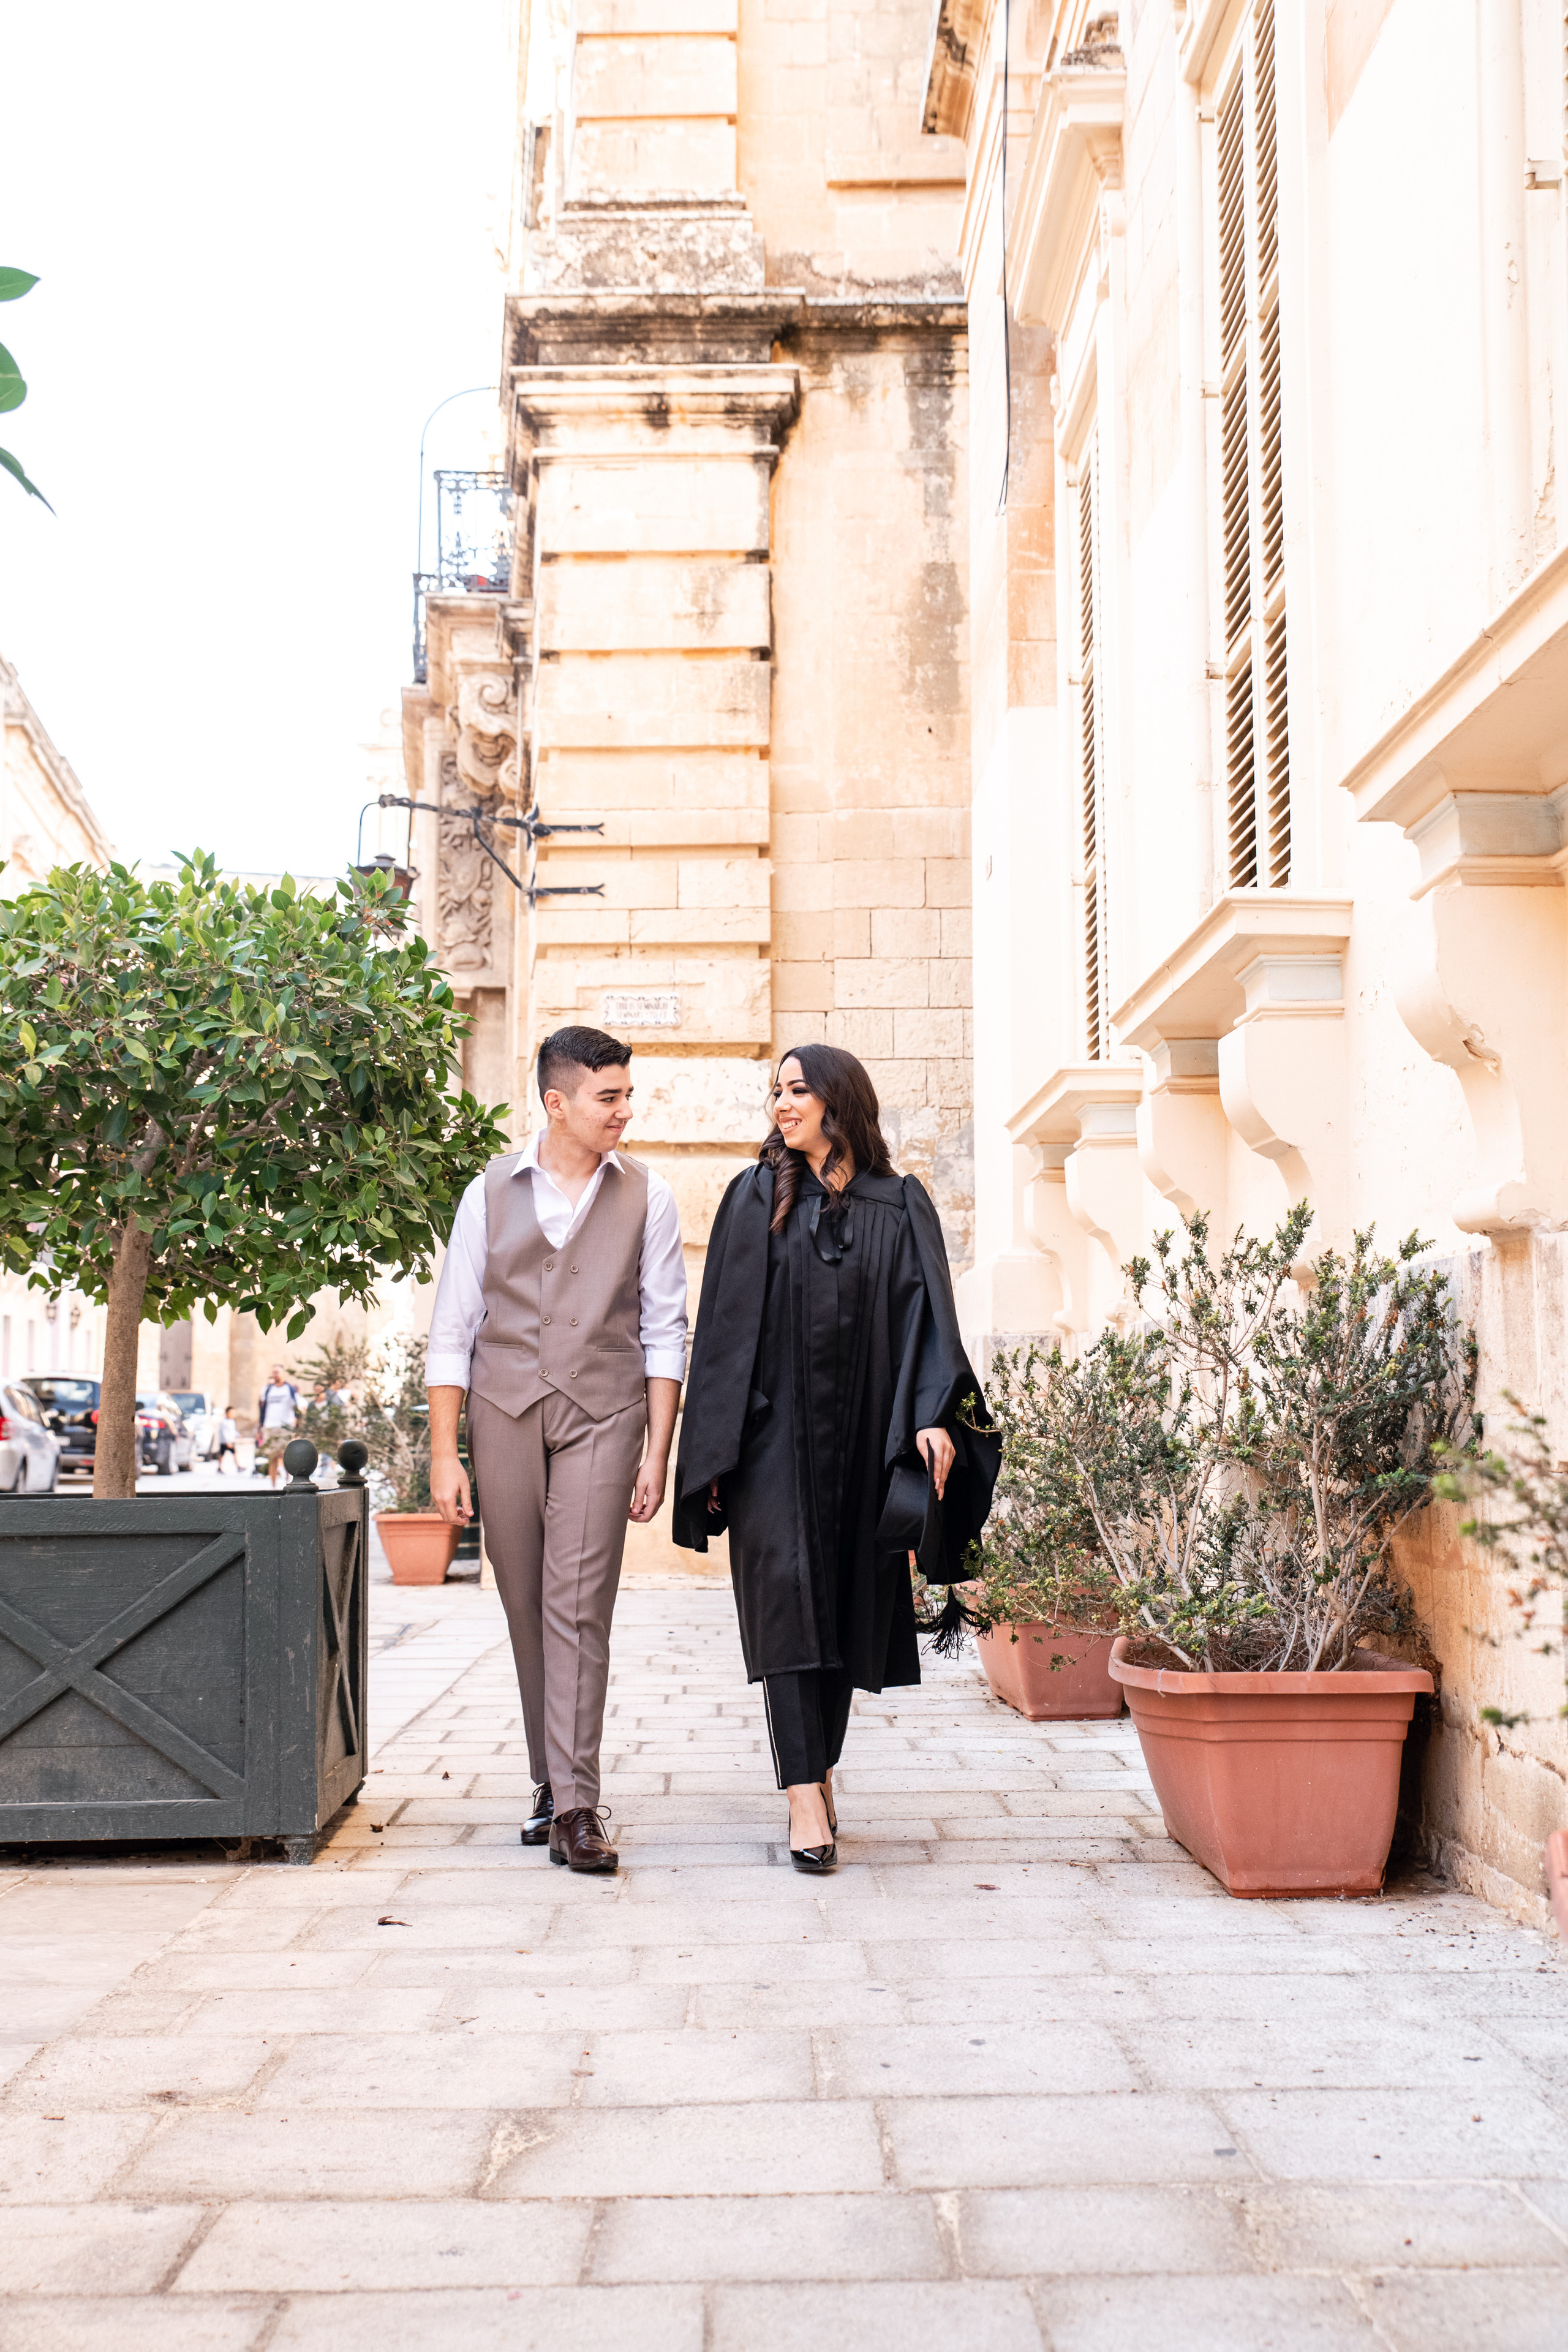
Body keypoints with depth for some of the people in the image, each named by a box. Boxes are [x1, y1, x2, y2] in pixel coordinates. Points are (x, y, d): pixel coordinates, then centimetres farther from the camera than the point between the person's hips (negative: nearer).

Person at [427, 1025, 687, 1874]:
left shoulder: (646, 1197, 4)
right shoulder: (491, 1193, 5)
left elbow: (664, 1333, 3)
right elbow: (453, 1327, 5)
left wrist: (656, 1454, -4)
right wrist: (444, 1454, 0)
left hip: (600, 1417, -2)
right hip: (503, 1414, 2)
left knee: (578, 1606, -10)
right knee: (526, 1609, 7)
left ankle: (575, 1806, -10)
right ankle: (550, 1781, 21)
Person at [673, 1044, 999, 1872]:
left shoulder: (900, 1206, 7)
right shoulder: (755, 1199, 5)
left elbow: (926, 1314, 1)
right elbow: (726, 1327, 2)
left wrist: (932, 1416, -15)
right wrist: (715, 1452, -4)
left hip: (862, 1439, 2)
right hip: (775, 1437, -2)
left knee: (849, 1610, 7)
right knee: (787, 1603, -10)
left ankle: (819, 1772, 24)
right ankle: (806, 1803, -13)